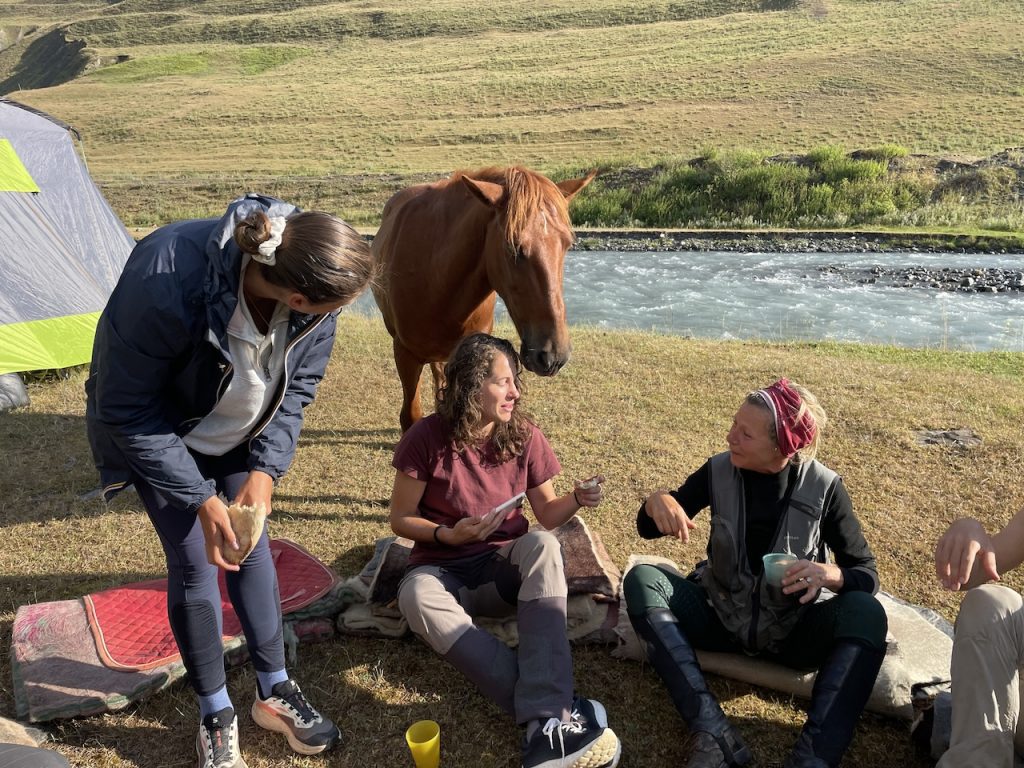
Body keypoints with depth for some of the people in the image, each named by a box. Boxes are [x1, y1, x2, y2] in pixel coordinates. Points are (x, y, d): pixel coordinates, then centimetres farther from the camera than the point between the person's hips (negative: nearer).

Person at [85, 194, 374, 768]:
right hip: (156, 435, -3)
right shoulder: (166, 285, -42)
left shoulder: (312, 291, -28)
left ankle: (275, 692, 26)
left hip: (239, 431, 4)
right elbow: (126, 409, -27)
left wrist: (266, 468, -18)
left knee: (252, 545, 8)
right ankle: (216, 713, 21)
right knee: (195, 563, -1)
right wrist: (200, 499, -25)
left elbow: (298, 387, -9)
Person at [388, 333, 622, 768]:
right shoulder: (427, 437, -13)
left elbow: (547, 515, 2)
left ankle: (544, 717, -42)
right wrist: (447, 535, -23)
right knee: (417, 597, -37)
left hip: (506, 568, 2)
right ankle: (553, 709, -40)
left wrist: (577, 498, -18)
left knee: (542, 545, -32)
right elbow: (400, 519, -6)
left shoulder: (524, 437, -5)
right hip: (444, 569, -1)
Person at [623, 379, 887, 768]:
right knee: (642, 580, -23)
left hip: (792, 630, -1)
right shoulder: (718, 471, -6)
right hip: (720, 616, 2)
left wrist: (830, 574, -31)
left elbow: (867, 575, -7)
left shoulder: (823, 487, -11)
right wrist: (657, 501, -24)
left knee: (866, 613, -29)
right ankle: (712, 729, -37)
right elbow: (648, 529, 1)